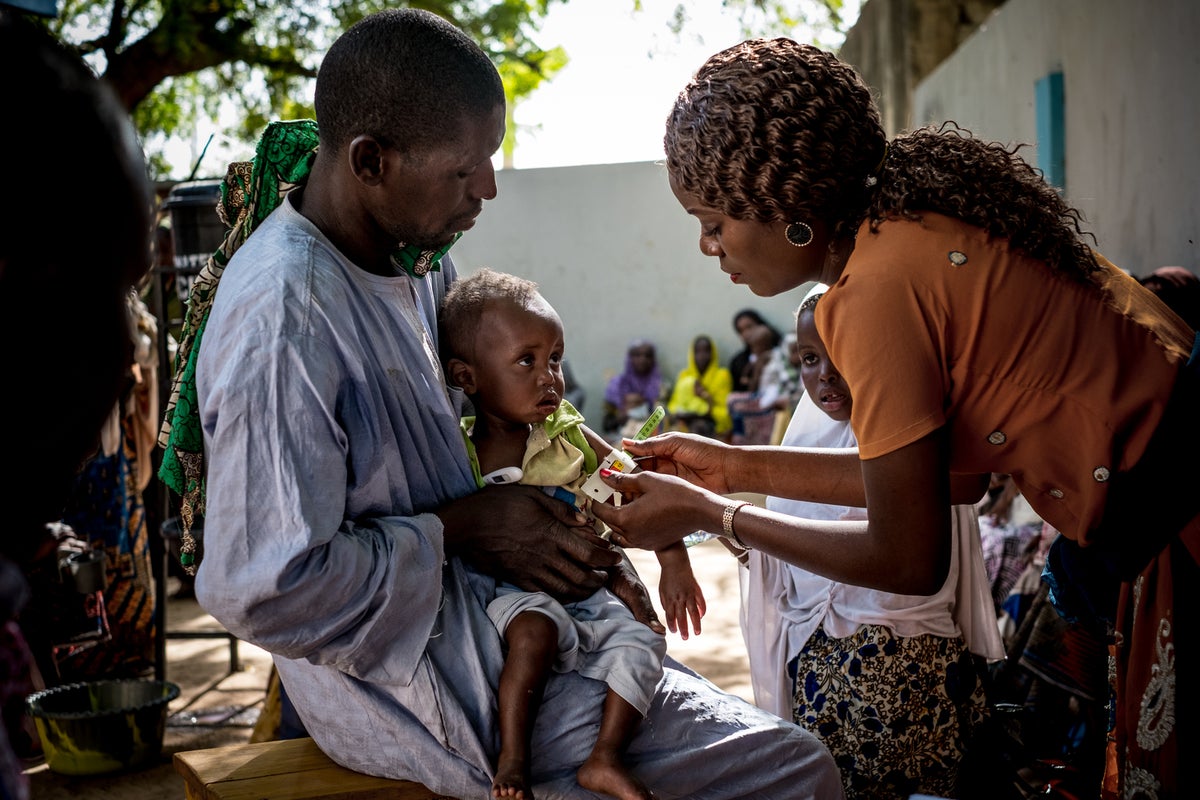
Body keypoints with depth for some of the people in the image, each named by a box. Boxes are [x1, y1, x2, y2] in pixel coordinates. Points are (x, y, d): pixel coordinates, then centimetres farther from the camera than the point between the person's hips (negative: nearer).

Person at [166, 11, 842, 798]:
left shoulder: (420, 255, 2)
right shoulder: (282, 317, -26)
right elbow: (262, 591, -27)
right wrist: (461, 528, -19)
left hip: (484, 605, 9)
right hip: (407, 674, -9)